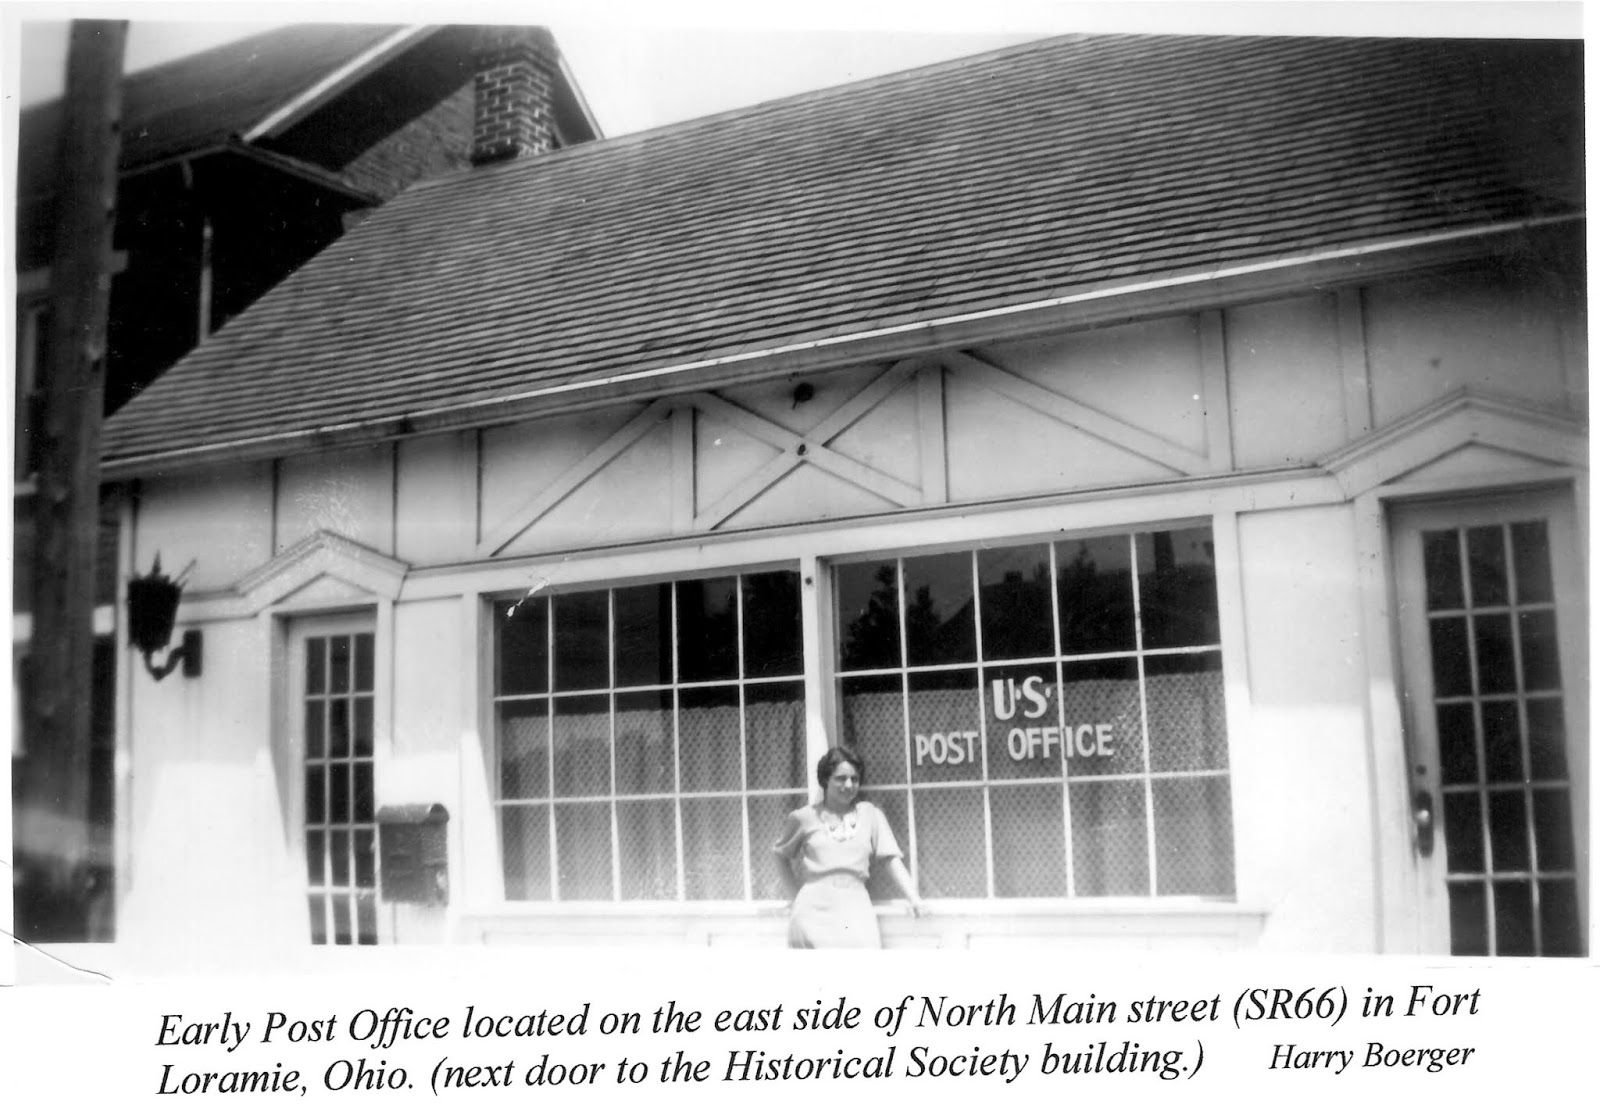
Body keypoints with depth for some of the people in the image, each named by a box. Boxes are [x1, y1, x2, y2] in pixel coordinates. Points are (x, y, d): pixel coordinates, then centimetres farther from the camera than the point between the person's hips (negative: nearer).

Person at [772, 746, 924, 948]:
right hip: (814, 910, 0)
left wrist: (913, 898, -8)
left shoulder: (869, 814, 9)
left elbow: (892, 859, 5)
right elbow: (782, 855, 23)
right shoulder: (804, 818, 8)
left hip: (855, 910, 1)